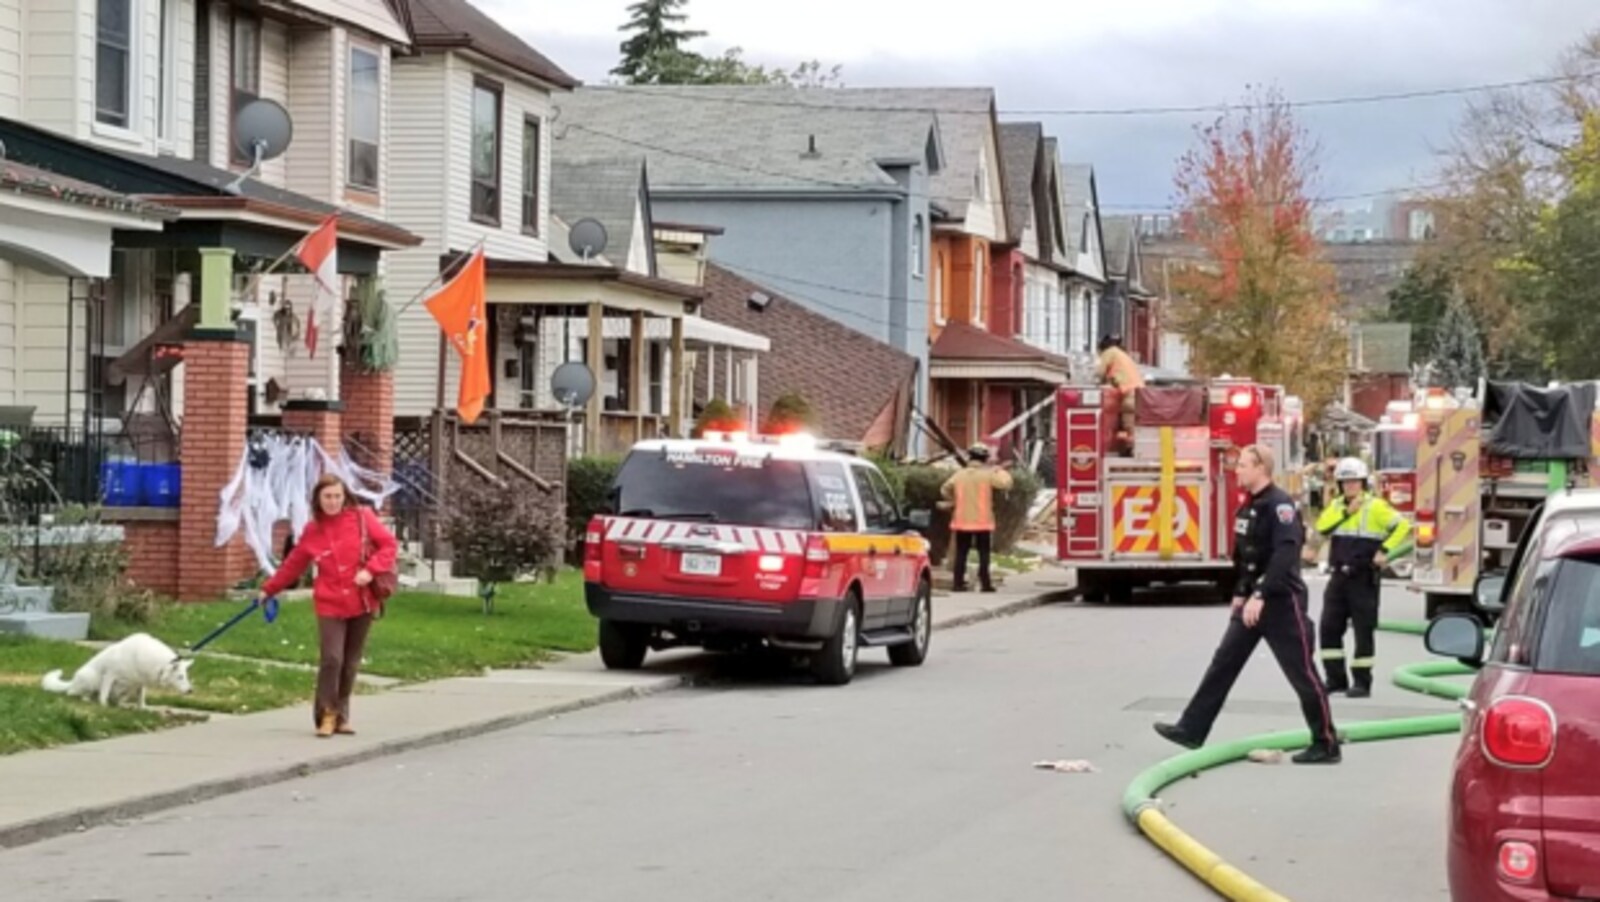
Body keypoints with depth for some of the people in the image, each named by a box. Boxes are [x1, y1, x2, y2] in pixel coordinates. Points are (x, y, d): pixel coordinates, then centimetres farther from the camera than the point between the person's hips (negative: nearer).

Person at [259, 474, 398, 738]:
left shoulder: (362, 517, -1)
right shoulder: (313, 530, 4)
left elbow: (389, 544, -2)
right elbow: (293, 565, 13)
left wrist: (371, 570, -15)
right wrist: (269, 590, 16)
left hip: (362, 602, 0)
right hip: (331, 604, 0)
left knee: (351, 662, 7)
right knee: (332, 659, -13)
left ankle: (341, 715, 19)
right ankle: (327, 714, 2)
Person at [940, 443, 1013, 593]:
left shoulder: (959, 476, 4)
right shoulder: (987, 475, -8)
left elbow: (945, 490, 14)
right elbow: (1006, 483, -14)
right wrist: (1000, 471, 5)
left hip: (962, 522, 3)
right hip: (982, 522, -3)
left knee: (961, 553, 8)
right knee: (984, 553, 4)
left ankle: (959, 583, 5)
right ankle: (985, 582, 0)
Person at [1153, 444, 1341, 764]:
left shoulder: (1279, 504, -17)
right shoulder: (1249, 505, 12)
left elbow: (1285, 555, -27)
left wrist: (1260, 597, -31)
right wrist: (1240, 594, 18)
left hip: (1281, 601, -9)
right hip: (1254, 601, 9)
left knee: (1302, 672, -3)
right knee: (1224, 662, 8)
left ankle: (1326, 745, 4)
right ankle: (1192, 729, 11)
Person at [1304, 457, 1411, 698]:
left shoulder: (1376, 507, -6)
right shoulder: (1336, 505, 11)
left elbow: (1403, 527, -12)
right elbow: (1321, 527, -5)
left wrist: (1385, 551, -18)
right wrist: (1346, 512, -13)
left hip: (1364, 578, -6)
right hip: (1339, 577, 6)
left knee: (1363, 630, -1)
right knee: (1329, 627, 4)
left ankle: (1362, 682, 4)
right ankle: (1336, 679, 12)